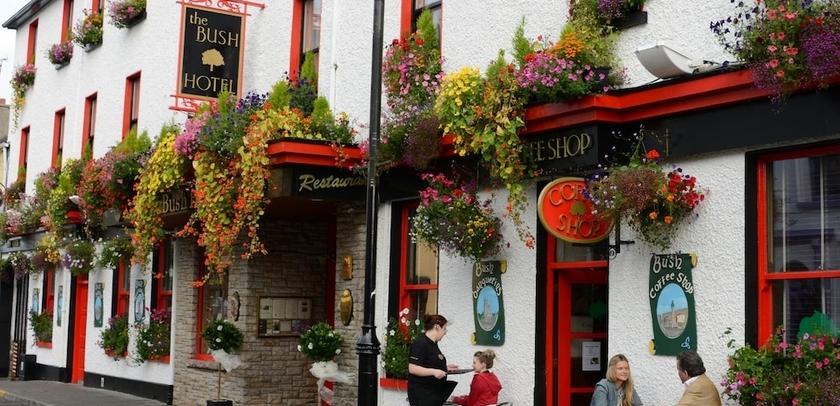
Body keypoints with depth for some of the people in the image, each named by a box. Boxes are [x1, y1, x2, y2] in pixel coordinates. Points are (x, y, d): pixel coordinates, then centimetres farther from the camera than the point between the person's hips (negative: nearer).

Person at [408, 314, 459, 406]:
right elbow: (412, 368, -22)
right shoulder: (420, 343, -14)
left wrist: (446, 367, 13)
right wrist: (433, 371, -28)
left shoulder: (433, 343, 15)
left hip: (434, 393, 9)